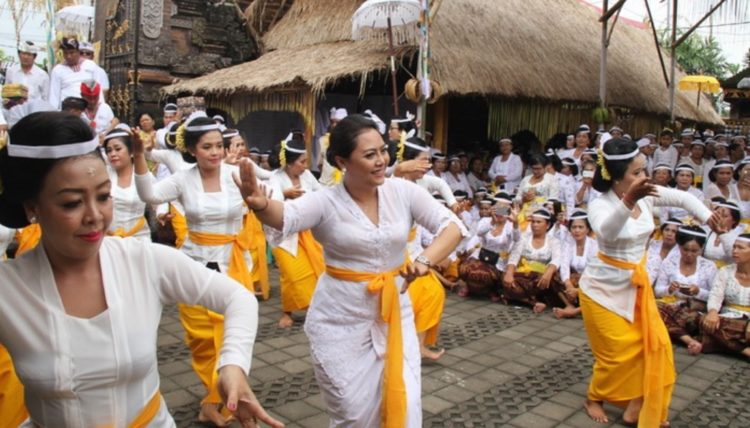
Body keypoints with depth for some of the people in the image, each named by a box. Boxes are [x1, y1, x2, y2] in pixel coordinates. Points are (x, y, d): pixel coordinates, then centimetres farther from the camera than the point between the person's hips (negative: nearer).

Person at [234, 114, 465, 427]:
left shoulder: (403, 192, -6)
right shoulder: (327, 201, -13)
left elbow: (452, 226, -8)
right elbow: (285, 218, -32)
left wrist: (425, 260, -28)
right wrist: (260, 204, -55)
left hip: (393, 312, 2)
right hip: (341, 319, -2)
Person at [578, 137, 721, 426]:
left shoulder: (647, 196, -6)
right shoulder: (600, 204, -23)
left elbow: (683, 198, 11)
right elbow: (606, 233, -45)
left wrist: (705, 215, -4)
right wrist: (628, 201, -58)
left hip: (635, 284, 6)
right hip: (604, 288, -6)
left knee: (654, 344, 6)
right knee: (618, 353, 3)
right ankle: (594, 399, 28)